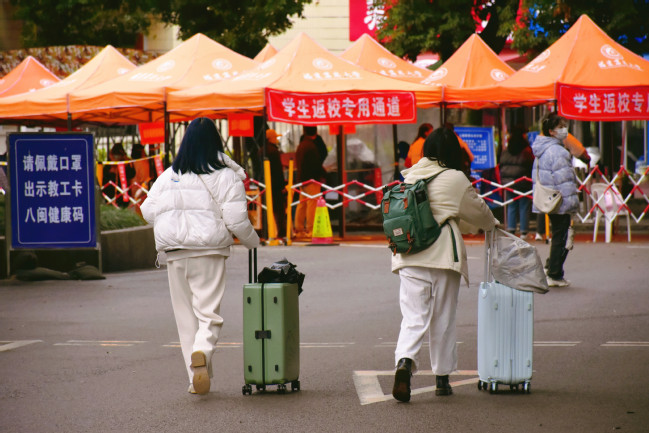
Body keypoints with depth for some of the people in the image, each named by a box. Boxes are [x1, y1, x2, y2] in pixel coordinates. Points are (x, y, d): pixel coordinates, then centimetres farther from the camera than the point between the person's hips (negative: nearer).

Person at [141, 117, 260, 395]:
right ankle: (202, 351, -33)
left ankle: (196, 378, 13)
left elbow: (149, 210, 9)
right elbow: (235, 219, -8)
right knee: (208, 311, -2)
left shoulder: (168, 176, 8)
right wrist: (252, 242, 10)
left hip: (174, 253, 4)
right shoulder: (225, 176, -4)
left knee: (186, 316, 12)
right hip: (209, 250, -4)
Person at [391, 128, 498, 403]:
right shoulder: (454, 179, -6)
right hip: (443, 256, -3)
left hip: (408, 259, 3)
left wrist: (472, 226, 33)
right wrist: (491, 225, 31)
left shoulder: (409, 177, 10)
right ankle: (442, 377, 18)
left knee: (413, 316, 0)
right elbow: (477, 210, 7)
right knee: (443, 320, 9)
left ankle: (404, 360, -26)